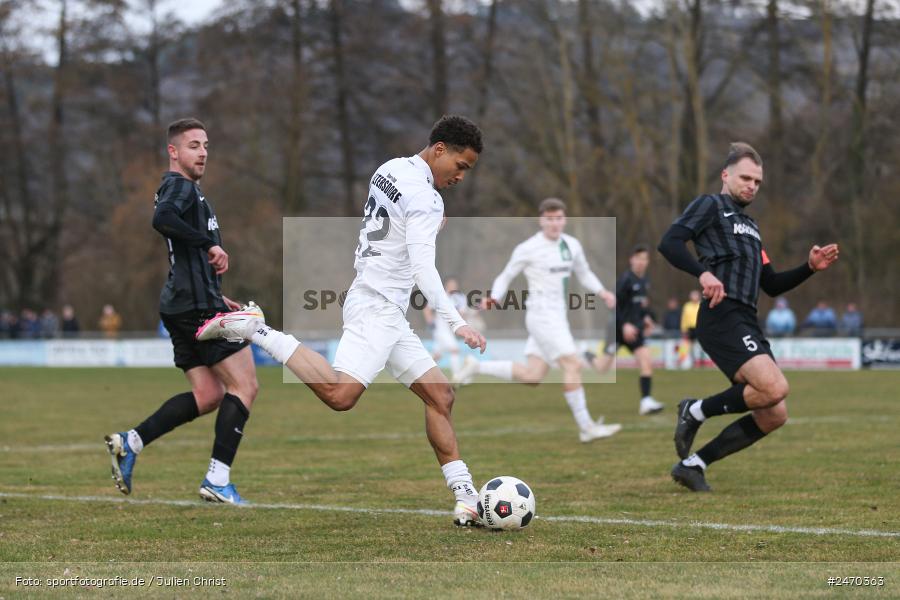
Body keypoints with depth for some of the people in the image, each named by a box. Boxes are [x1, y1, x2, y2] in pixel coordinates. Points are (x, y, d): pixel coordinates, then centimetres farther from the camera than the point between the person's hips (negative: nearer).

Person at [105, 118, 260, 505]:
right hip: (198, 304, -10)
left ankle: (130, 443, 6)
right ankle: (218, 482, -10)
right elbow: (162, 219, -32)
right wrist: (209, 244, -25)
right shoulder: (180, 186, -8)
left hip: (182, 306, 10)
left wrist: (217, 300, 28)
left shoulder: (182, 188, 24)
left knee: (208, 395, 11)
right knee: (244, 386, -7)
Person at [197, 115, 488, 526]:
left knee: (439, 395, 10)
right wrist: (456, 324, -27)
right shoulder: (423, 197, -14)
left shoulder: (390, 169, 14)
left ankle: (467, 500, 9)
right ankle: (255, 330, -16)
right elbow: (423, 269, -24)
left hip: (388, 316, 11)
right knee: (340, 395, -28)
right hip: (376, 309, -11)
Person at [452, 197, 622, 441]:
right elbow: (506, 276, 2)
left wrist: (602, 292, 9)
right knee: (573, 365, -14)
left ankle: (477, 367, 18)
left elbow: (584, 274, 25)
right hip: (542, 315, -8)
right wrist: (494, 299, -15)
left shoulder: (572, 245, 10)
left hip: (558, 316, 8)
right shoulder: (528, 249, -7)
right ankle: (586, 427, -9)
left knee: (532, 376, 4)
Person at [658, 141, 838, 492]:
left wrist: (810, 268, 14)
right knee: (775, 388, -27)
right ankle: (697, 411, -6)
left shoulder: (749, 227, 29)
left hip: (747, 325, 9)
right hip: (722, 317, -9)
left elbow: (772, 285, 29)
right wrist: (703, 273, -28)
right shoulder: (710, 205, 4)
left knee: (774, 416, 2)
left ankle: (693, 464, 10)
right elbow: (669, 243, -12)